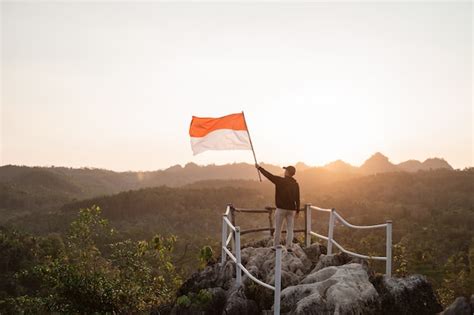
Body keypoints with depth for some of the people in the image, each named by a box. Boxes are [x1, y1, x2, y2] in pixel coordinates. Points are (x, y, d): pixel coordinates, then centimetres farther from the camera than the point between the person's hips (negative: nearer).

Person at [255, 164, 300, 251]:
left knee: (278, 229, 7)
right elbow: (297, 198, 5)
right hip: (291, 209, 3)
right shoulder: (295, 184, 2)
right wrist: (297, 210, 13)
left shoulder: (280, 180, -11)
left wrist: (259, 167, 7)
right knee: (290, 229, 9)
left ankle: (275, 246, 13)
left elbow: (269, 175, -5)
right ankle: (289, 247, 6)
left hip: (281, 208, -3)